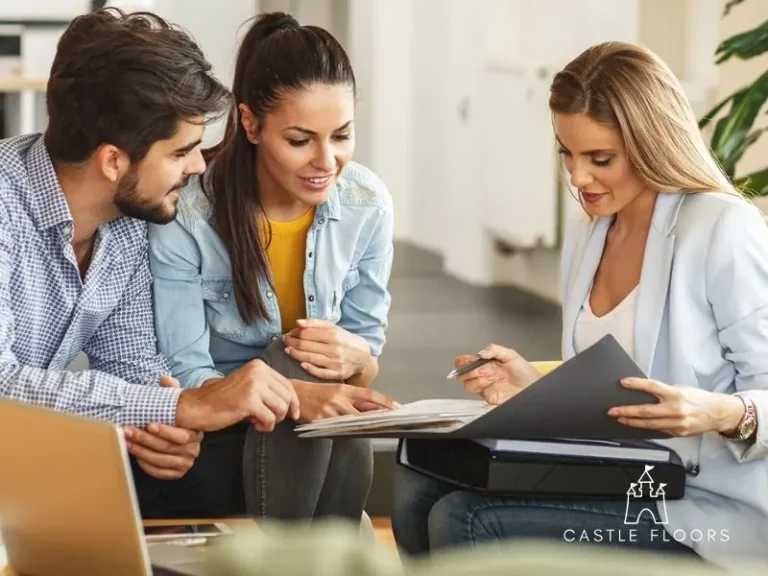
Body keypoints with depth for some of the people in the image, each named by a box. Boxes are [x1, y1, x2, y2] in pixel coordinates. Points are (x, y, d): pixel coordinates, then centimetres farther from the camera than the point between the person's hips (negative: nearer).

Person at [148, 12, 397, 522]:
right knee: (292, 361, -32)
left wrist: (354, 357, -24)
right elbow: (185, 378, -19)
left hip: (328, 449, 3)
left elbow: (370, 357, 2)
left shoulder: (368, 204, -6)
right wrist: (295, 395, -38)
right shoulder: (186, 215, -18)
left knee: (352, 447, -32)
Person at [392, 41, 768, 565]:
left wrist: (725, 414, -34)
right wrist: (536, 389, 0)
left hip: (702, 509, -8)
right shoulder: (585, 234, 12)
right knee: (420, 489, -9)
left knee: (463, 523, -21)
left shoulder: (724, 232, -13)